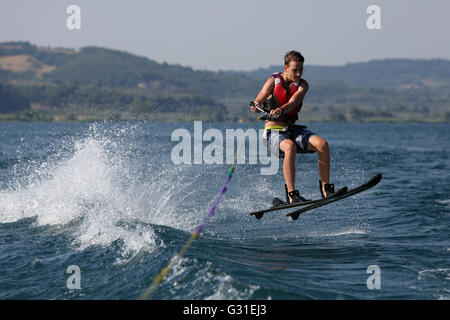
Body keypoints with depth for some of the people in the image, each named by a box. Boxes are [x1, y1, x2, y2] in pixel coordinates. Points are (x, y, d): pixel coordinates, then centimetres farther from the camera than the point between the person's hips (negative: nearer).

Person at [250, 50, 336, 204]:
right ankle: (291, 194, -36)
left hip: (292, 129, 4)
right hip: (274, 132, -4)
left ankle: (325, 188, -13)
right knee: (290, 147, -37)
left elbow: (293, 102, -19)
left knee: (322, 144, -21)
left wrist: (281, 110, -40)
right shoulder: (273, 81, -3)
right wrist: (256, 107, -29)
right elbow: (256, 105, -3)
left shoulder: (302, 85, 2)